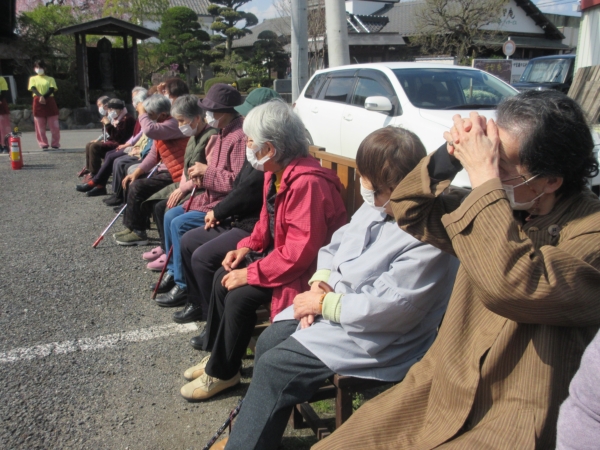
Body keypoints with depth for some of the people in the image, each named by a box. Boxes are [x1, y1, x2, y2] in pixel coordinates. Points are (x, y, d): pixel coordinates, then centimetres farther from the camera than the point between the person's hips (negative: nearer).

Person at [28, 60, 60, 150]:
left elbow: (52, 89, -4)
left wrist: (44, 97, -21)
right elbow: (33, 89, -4)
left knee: (54, 125, -2)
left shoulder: (50, 79, 11)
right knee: (40, 126, 0)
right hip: (38, 102, 1)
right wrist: (40, 96, -24)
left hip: (50, 101, 0)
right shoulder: (33, 78, 13)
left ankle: (55, 144, 7)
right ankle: (43, 144, 6)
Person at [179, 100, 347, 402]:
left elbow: (299, 253, -30)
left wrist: (251, 274, -24)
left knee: (240, 295, -20)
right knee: (224, 277, 4)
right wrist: (248, 246, 0)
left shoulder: (307, 183, -29)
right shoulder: (275, 172, 1)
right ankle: (216, 354, 21)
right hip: (278, 251, 10)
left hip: (304, 269, -10)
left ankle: (223, 372, 4)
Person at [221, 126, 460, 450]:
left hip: (374, 338, -9)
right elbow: (336, 246, 13)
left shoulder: (427, 238, -27)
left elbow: (389, 308, -29)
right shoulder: (375, 208, 1)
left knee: (274, 367, -12)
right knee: (267, 343, 3)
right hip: (334, 300, 9)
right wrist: (320, 282, -7)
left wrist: (324, 303, -18)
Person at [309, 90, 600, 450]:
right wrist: (453, 153, -8)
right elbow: (412, 211, 9)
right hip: (439, 392, 6)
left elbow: (510, 286, -35)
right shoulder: (503, 204, 2)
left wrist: (484, 176, -28)